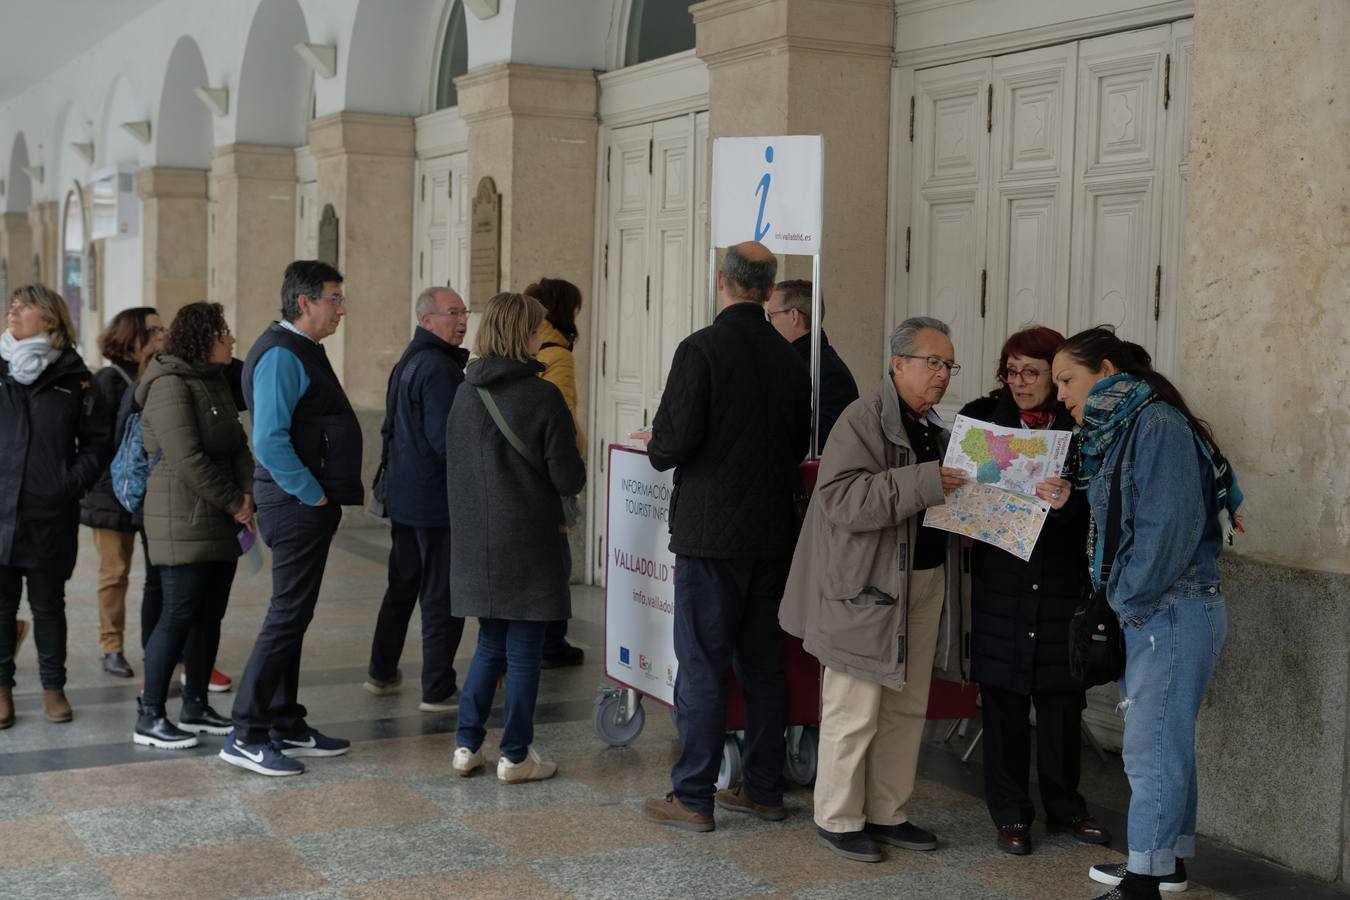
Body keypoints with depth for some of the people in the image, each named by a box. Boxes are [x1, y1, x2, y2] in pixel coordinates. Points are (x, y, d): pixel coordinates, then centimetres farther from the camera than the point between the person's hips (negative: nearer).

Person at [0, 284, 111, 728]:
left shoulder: (74, 376, 2)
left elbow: (98, 441, 6)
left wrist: (74, 482, -6)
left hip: (51, 516, 0)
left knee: (49, 605, 10)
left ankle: (53, 686, 20)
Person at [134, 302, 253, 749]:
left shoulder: (214, 383, 16)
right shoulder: (170, 386, -13)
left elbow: (237, 445, 13)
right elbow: (187, 459, -20)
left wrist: (247, 492, -5)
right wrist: (234, 503, -15)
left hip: (220, 523, 9)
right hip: (184, 522, -9)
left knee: (210, 614, 11)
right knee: (179, 614, -7)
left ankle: (196, 707, 20)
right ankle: (149, 717, 0)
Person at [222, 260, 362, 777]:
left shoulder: (302, 351, 16)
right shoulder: (281, 355, -17)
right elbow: (269, 442, -25)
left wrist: (329, 494, 14)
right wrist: (313, 495, -18)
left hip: (308, 503, 10)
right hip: (298, 504, -10)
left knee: (293, 616, 15)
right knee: (288, 616, -7)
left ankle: (286, 727, 23)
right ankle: (246, 737, -2)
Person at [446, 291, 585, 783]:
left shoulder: (465, 393, 2)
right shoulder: (542, 396, -14)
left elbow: (453, 461, 11)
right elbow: (568, 479, -12)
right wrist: (573, 461, 9)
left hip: (475, 540, 5)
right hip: (527, 543, -5)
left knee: (490, 645, 18)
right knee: (523, 652, 5)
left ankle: (467, 745, 18)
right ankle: (516, 756, 12)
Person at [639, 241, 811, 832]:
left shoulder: (701, 349, -13)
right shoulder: (790, 360, 5)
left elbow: (673, 443, -16)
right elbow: (799, 447, 12)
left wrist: (655, 446, 6)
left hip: (710, 533, -6)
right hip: (772, 533, 6)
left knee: (702, 665, 0)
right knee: (763, 662, 13)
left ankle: (693, 798, 5)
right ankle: (763, 789, 21)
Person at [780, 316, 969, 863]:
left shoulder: (936, 429, 15)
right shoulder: (863, 419, -11)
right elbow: (842, 499, -25)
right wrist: (924, 484, -30)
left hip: (927, 583, 8)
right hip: (869, 586, -8)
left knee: (907, 708, 13)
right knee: (855, 710, -2)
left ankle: (887, 813, 25)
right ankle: (837, 819, 11)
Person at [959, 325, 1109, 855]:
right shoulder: (983, 416, 3)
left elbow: (1097, 503, -10)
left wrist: (1069, 500, -30)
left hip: (1062, 584, 0)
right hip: (1000, 581, 0)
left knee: (1062, 699, 9)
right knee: (1003, 700, 5)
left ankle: (1064, 807, 26)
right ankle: (1010, 814, 17)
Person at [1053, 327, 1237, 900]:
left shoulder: (1159, 425, -15)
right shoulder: (1117, 429, 13)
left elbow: (1170, 525, -21)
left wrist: (1127, 595, -15)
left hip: (1175, 611, -9)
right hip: (1148, 611, 9)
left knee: (1150, 747, -5)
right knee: (1167, 740, 16)